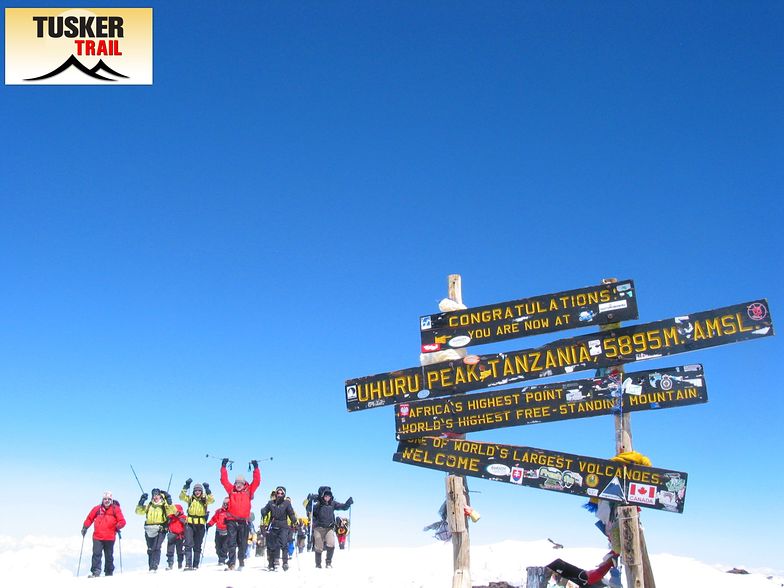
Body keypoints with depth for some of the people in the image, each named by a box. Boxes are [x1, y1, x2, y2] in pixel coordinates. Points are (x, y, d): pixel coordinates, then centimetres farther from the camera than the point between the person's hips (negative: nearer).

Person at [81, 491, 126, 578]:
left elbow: (122, 521, -2)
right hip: (97, 537, 1)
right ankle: (96, 572, -9)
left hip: (110, 538, -1)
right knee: (96, 554, -10)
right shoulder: (97, 509, 6)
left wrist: (118, 527, -18)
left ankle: (109, 573, 20)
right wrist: (85, 527, 8)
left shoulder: (115, 509, 0)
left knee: (109, 556, 9)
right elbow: (89, 518, 16)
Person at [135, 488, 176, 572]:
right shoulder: (149, 505, 13)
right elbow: (139, 511, 7)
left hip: (160, 530, -4)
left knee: (156, 548, -18)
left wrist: (169, 502, -22)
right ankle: (151, 567, 23)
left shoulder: (165, 505, 3)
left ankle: (154, 567, -21)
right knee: (150, 549, 11)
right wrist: (141, 502, -7)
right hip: (149, 530, 4)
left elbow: (172, 511, -10)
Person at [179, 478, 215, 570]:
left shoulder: (205, 499, 3)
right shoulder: (190, 498, 5)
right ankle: (188, 564, -12)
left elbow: (212, 500, -16)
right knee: (189, 545, -11)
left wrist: (208, 490, -26)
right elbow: (181, 497, -10)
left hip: (200, 525, 1)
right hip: (190, 524, 0)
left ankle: (195, 565, 16)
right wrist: (186, 486, -21)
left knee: (197, 546, 8)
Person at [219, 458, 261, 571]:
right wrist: (223, 467, 5)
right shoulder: (231, 490, 9)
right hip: (231, 520, 0)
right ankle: (231, 563, -4)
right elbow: (224, 480, 8)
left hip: (244, 521, 0)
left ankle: (241, 561, 18)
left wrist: (256, 468, 0)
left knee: (242, 543, 8)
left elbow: (257, 481, 3)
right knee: (231, 543, -4)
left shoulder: (248, 491, 8)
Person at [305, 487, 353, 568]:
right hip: (319, 528, -2)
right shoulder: (317, 504, -8)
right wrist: (310, 501, -37)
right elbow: (309, 509, -21)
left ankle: (328, 562, 4)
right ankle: (318, 564, 23)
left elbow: (344, 507, 7)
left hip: (329, 528, 2)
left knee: (331, 545, -14)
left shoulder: (332, 504, 3)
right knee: (319, 547, 4)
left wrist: (348, 502, -11)